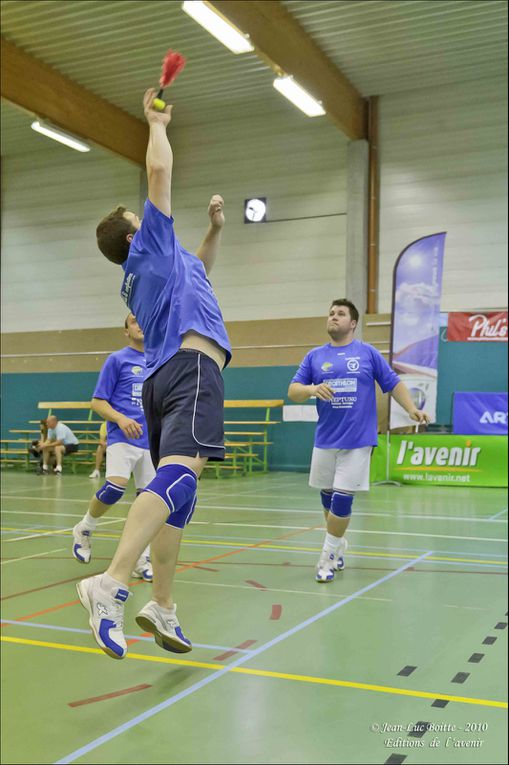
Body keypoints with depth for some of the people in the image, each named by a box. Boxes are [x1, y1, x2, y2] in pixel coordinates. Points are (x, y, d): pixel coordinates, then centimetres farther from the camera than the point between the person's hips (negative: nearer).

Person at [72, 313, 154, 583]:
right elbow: (97, 402, 0)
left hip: (152, 440, 5)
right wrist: (121, 419, -17)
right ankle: (84, 529, 4)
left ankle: (142, 560, 13)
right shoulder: (117, 359, 3)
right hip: (122, 438, -5)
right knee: (116, 486, -24)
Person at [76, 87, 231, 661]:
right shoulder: (150, 246, 9)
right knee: (180, 471, -27)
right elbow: (159, 171, 2)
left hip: (163, 378, 9)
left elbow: (198, 266, 48)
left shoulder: (155, 266, 30)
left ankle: (162, 608, 9)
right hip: (192, 367, -9)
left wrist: (215, 229, 33)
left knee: (177, 489, 8)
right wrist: (157, 122, 18)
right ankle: (111, 584, -44)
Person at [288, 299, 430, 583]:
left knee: (342, 499, -7)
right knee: (328, 496, 11)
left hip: (358, 441, -3)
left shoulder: (368, 353, 3)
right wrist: (312, 389, -19)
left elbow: (394, 383, 6)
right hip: (325, 440, 3)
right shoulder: (315, 356, 7)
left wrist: (412, 409, -8)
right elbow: (293, 391, 2)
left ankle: (329, 555, 9)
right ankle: (339, 543, 35)